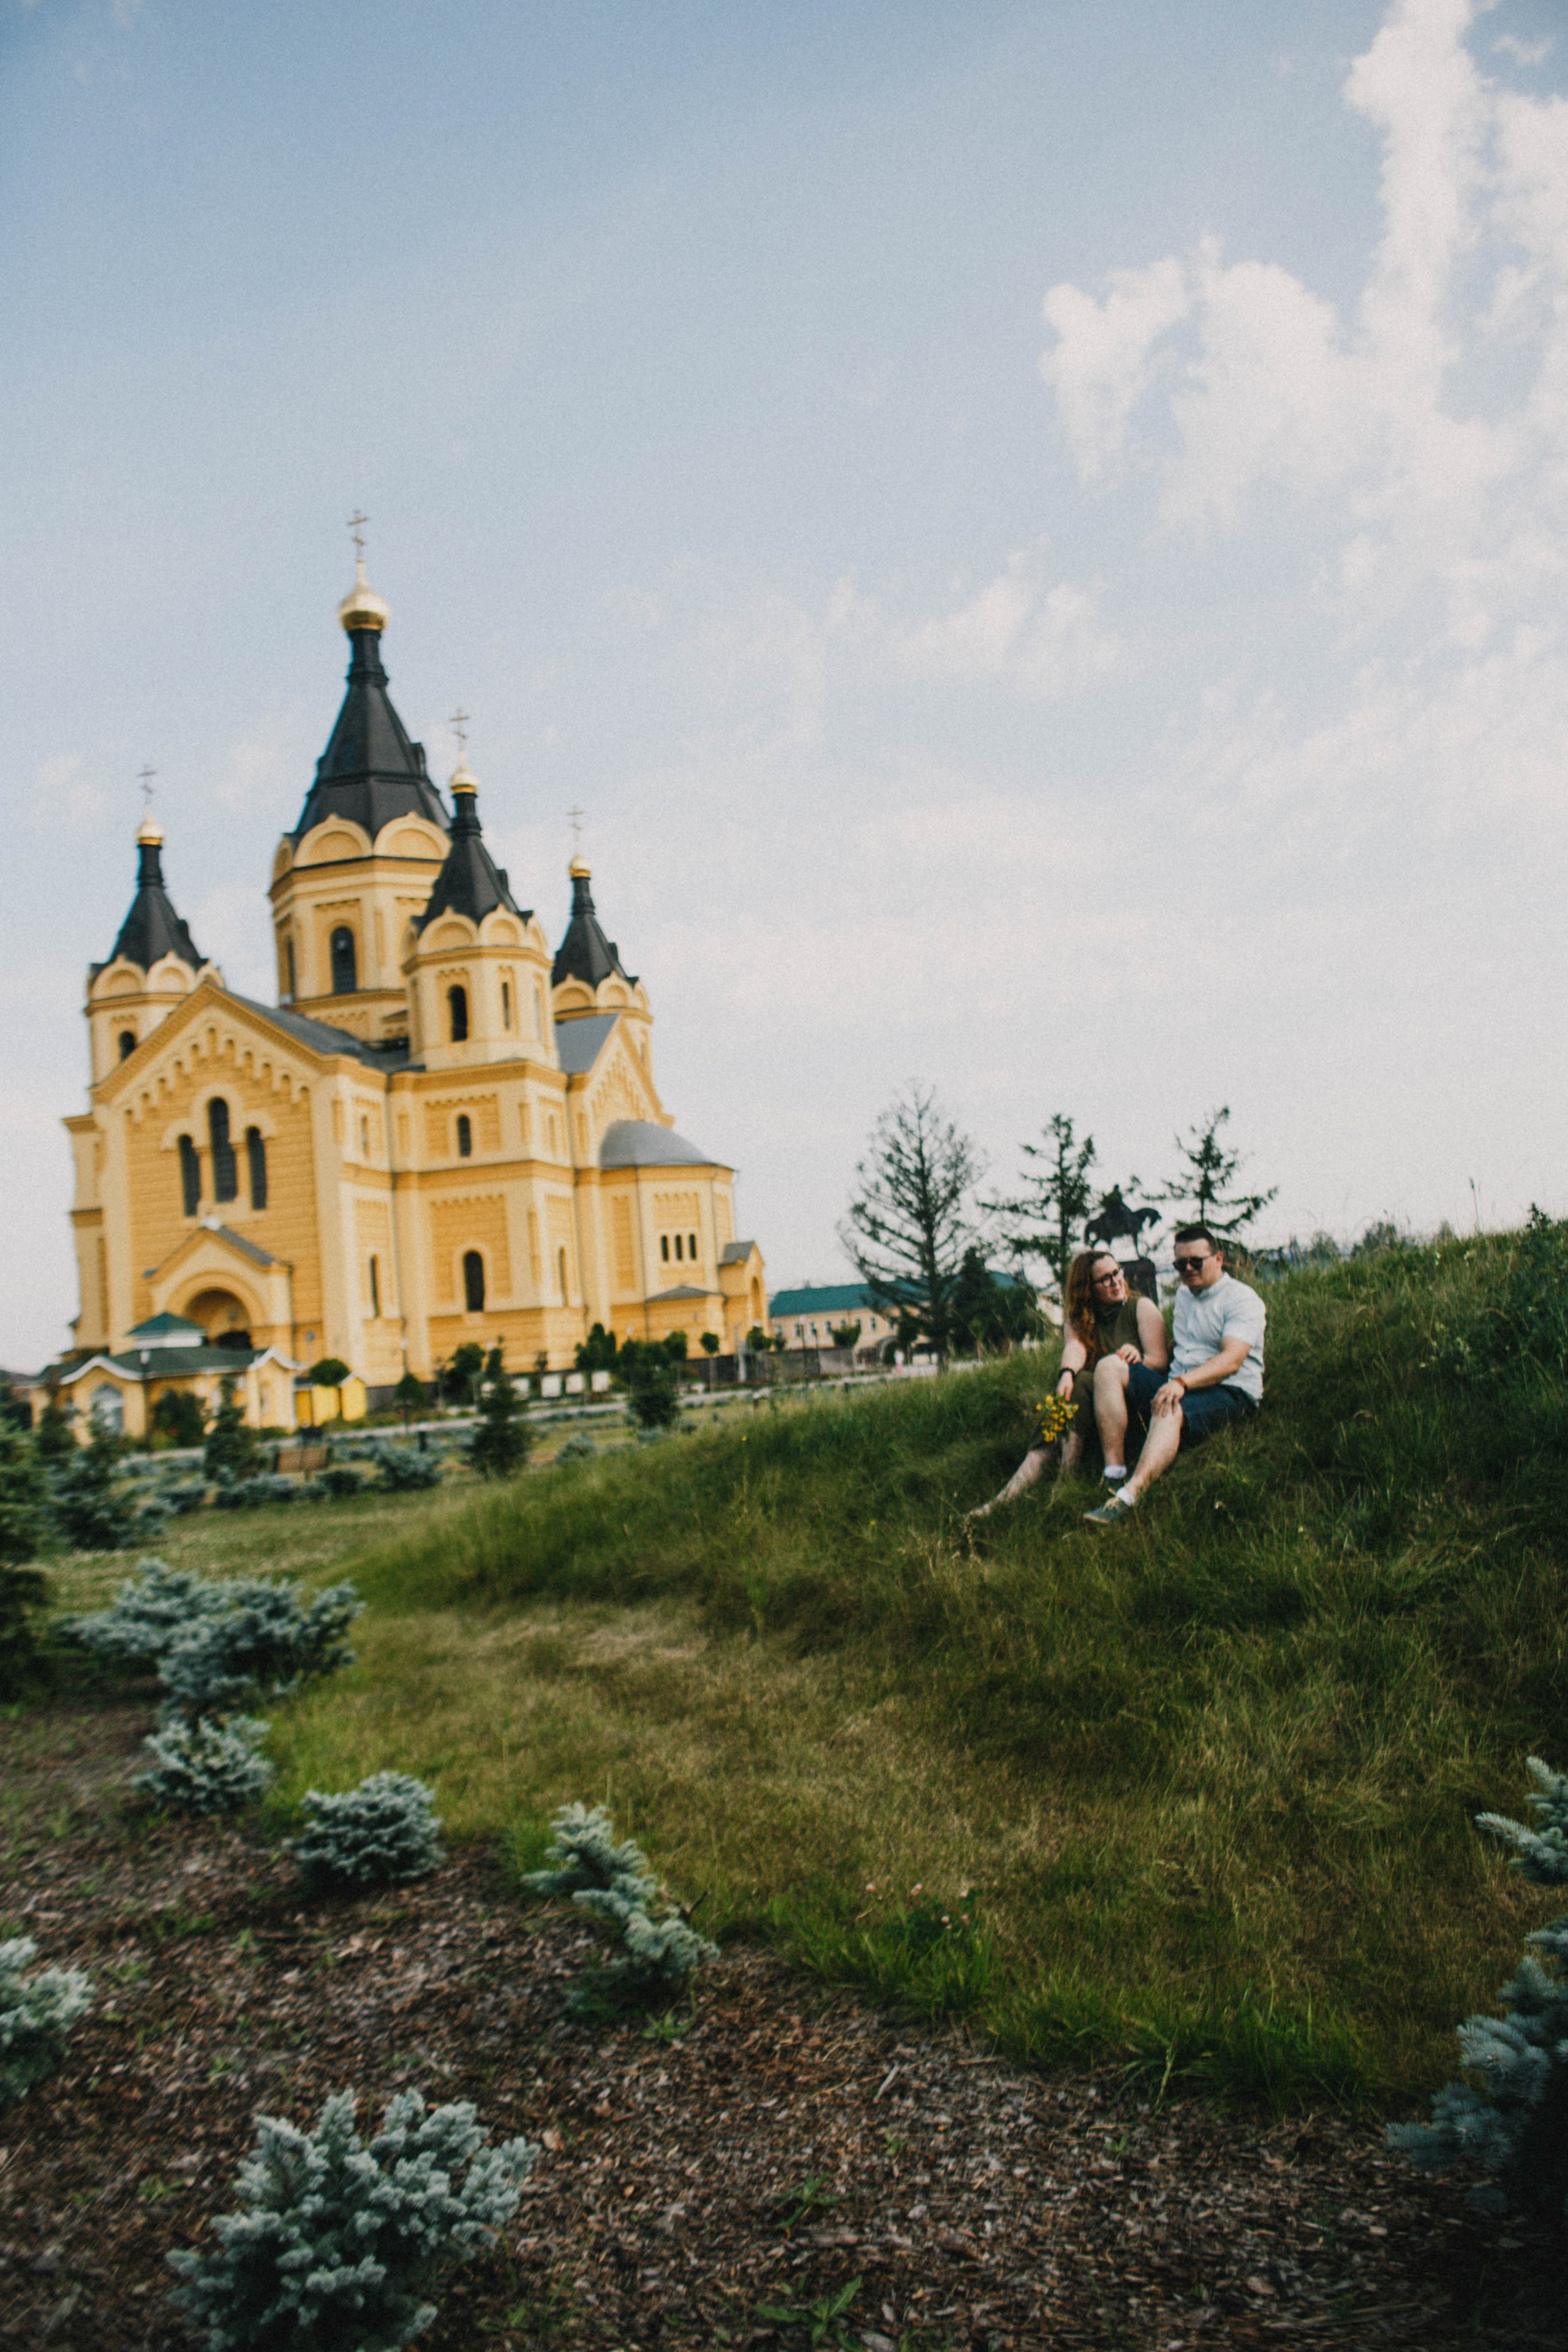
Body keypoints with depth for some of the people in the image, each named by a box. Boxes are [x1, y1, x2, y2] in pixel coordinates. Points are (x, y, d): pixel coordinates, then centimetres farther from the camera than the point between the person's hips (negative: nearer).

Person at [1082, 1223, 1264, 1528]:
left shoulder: (1242, 1299, -4)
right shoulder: (1184, 1295, 22)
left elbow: (1232, 1361, -19)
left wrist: (1182, 1383, -33)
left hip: (1231, 1395, -8)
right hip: (1179, 1388, 8)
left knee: (1170, 1412, -38)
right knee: (1109, 1367, -11)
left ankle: (1128, 1497, -59)